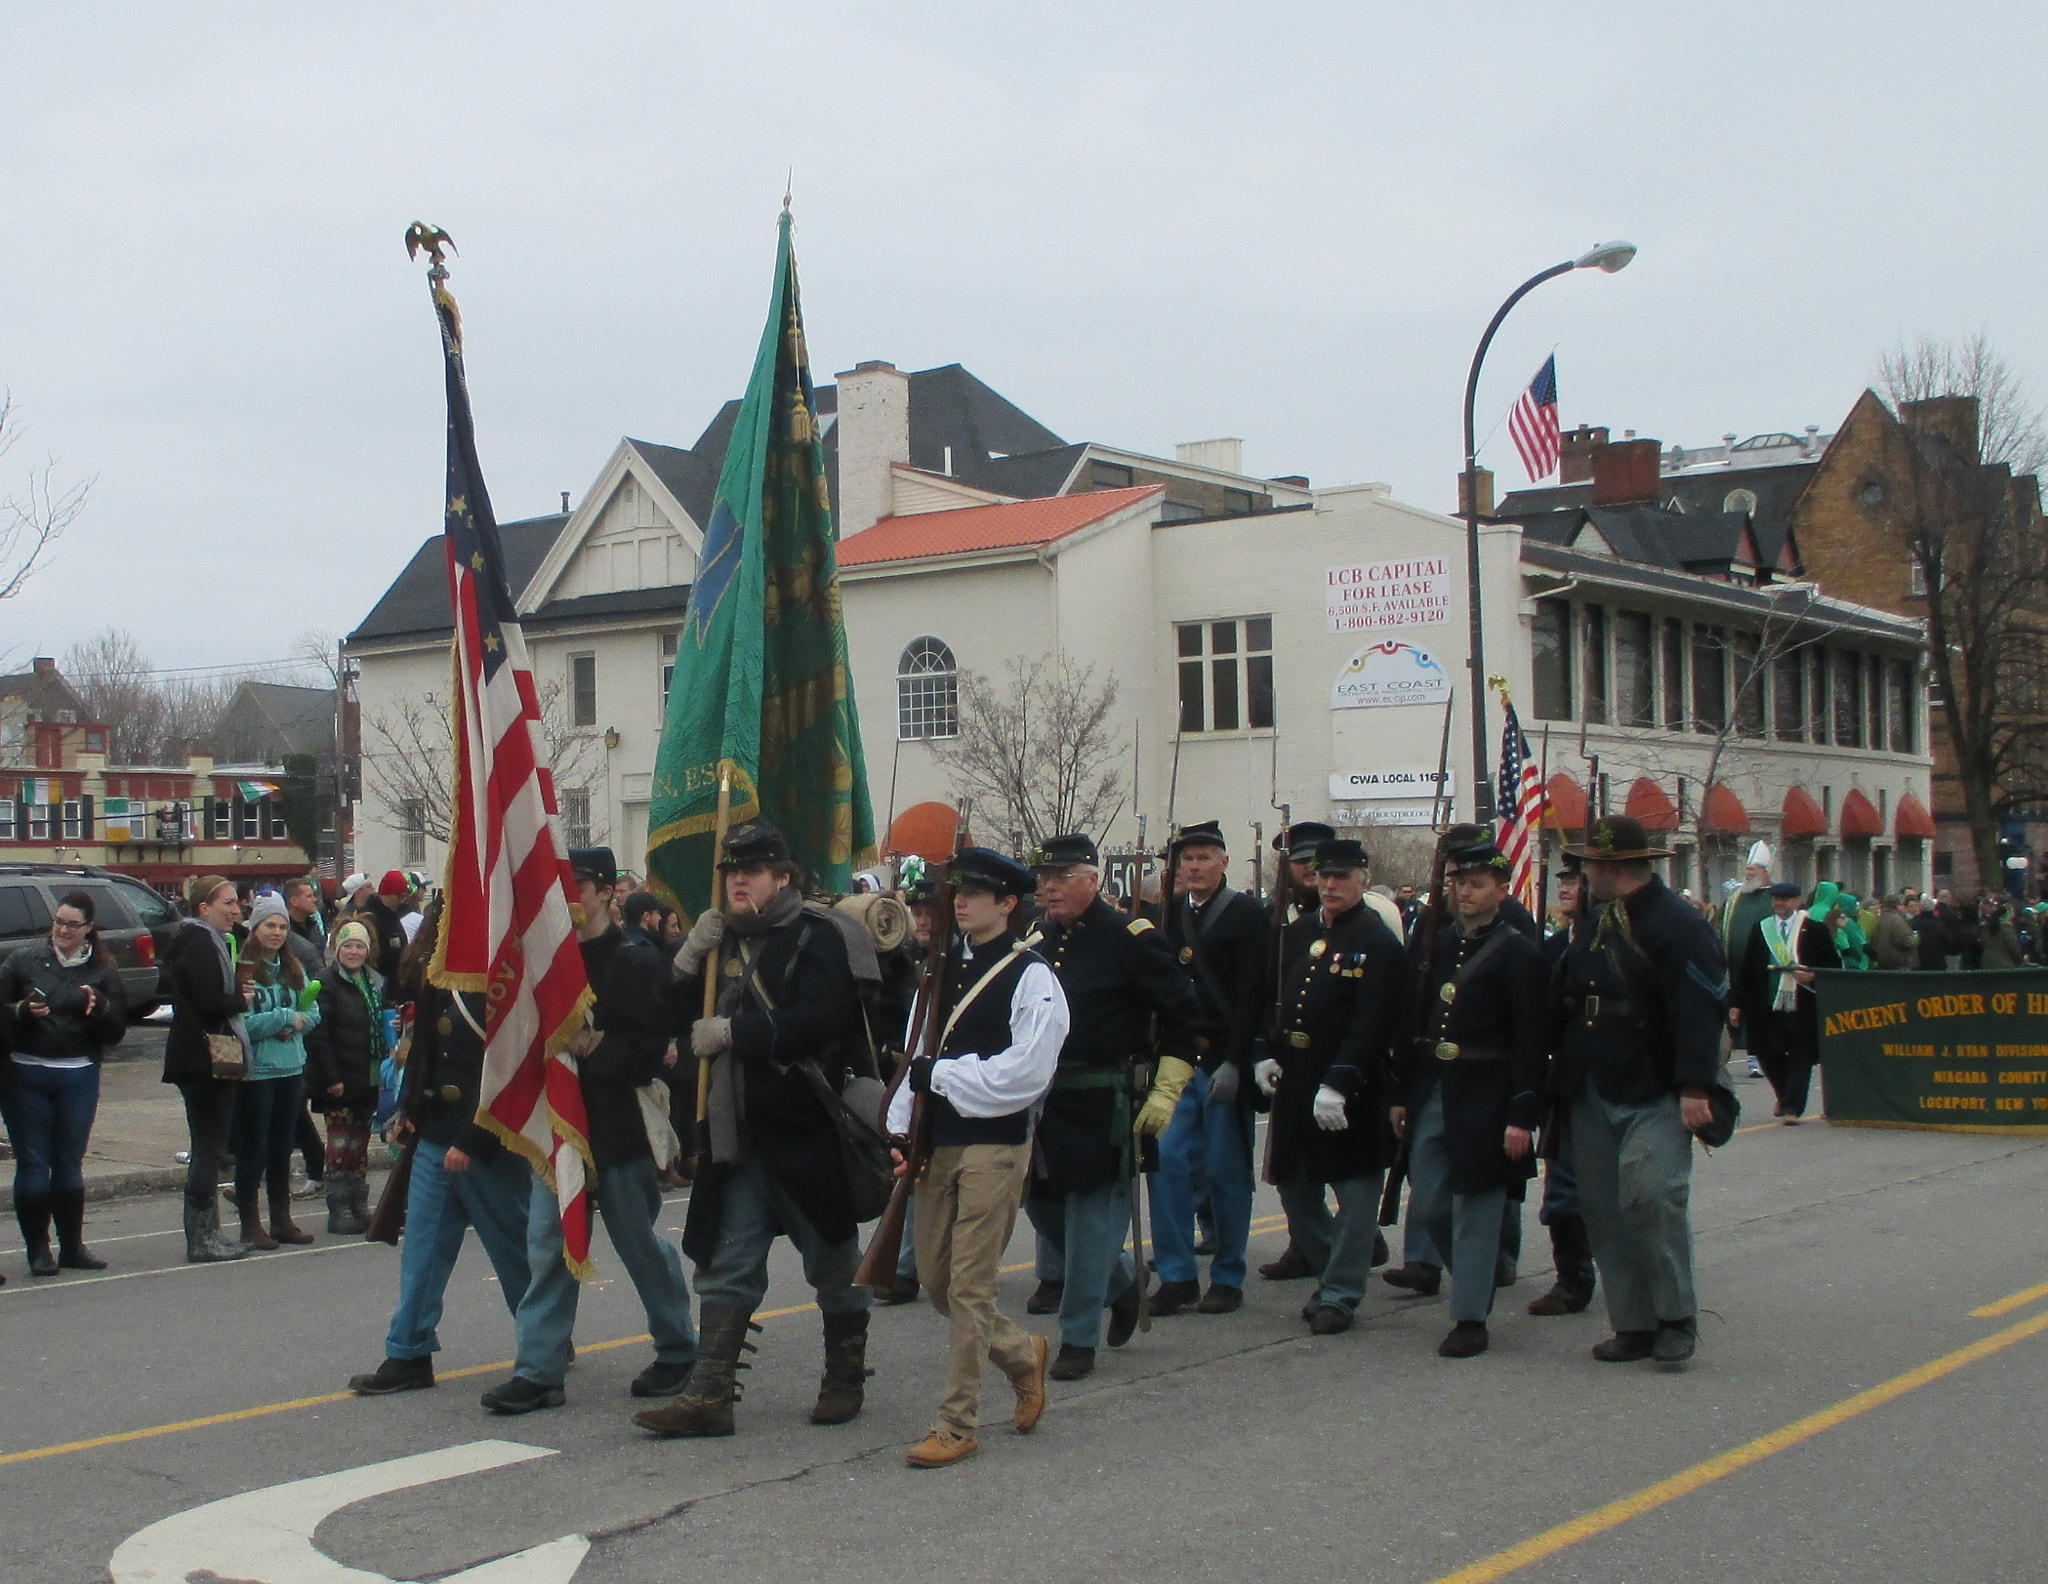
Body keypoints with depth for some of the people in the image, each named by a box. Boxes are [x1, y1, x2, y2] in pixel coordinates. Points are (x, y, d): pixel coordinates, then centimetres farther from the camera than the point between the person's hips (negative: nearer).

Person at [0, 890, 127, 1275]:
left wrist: (100, 1006, -17)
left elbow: (116, 1032, 1)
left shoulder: (102, 970, 5)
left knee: (70, 1163, 8)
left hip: (79, 1077, 2)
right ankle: (37, 1250, 7)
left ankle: (72, 1247, 17)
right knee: (33, 1163, 0)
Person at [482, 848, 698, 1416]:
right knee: (547, 1246, 2)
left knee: (643, 1246, 7)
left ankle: (678, 1352, 24)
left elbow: (650, 1049, -14)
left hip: (620, 1129, -5)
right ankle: (539, 1370, 5)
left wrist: (592, 1048, -20)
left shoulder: (636, 960, -7)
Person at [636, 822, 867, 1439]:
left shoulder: (816, 938, -9)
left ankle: (845, 1380, 25)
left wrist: (732, 1032, -19)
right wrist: (690, 959, -3)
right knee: (726, 1268, 4)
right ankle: (707, 1397, 5)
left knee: (833, 1264, 9)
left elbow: (816, 1020, -24)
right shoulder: (726, 942, 14)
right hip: (740, 1135, 6)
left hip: (808, 1134, -6)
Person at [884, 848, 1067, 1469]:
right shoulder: (945, 970, 12)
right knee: (935, 1280, 12)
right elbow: (918, 1054, 13)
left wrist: (939, 1074, -13)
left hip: (995, 1145, -7)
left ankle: (957, 1425, 6)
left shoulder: (1030, 977, -9)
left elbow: (1025, 1073, -17)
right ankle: (1022, 1353, 35)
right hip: (937, 1144, 7)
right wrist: (901, 1127, 0)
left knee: (969, 1289, -4)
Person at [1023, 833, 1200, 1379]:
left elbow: (1185, 1016, -7)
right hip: (1042, 1102, 7)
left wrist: (1165, 1093, -11)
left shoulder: (1129, 939, -9)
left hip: (1103, 1108, -6)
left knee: (1092, 1216, -2)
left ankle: (1079, 1339, 8)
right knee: (1041, 1205, 11)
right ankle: (1123, 1282, 34)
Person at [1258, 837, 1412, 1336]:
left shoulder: (1378, 943, -11)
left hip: (1351, 1088, -7)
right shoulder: (1298, 933, 10)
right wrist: (1266, 1054, 2)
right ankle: (1331, 1271, 31)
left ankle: (1340, 1295, 10)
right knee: (1294, 1184, 14)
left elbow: (1370, 1026, -18)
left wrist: (1338, 1084, -26)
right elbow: (1276, 997, 16)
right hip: (1294, 1083, 7)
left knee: (1356, 1191, 1)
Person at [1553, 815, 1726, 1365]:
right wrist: (1564, 1079, 16)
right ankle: (1633, 1325, 14)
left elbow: (1698, 1012, -18)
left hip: (1653, 1098, -8)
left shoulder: (1678, 926, -10)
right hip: (1594, 1095, 8)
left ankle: (1677, 1319, -1)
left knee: (1651, 1196, -16)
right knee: (1605, 1211, 6)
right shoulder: (1595, 926, 15)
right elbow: (1564, 1004, 20)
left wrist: (1694, 1088, -24)